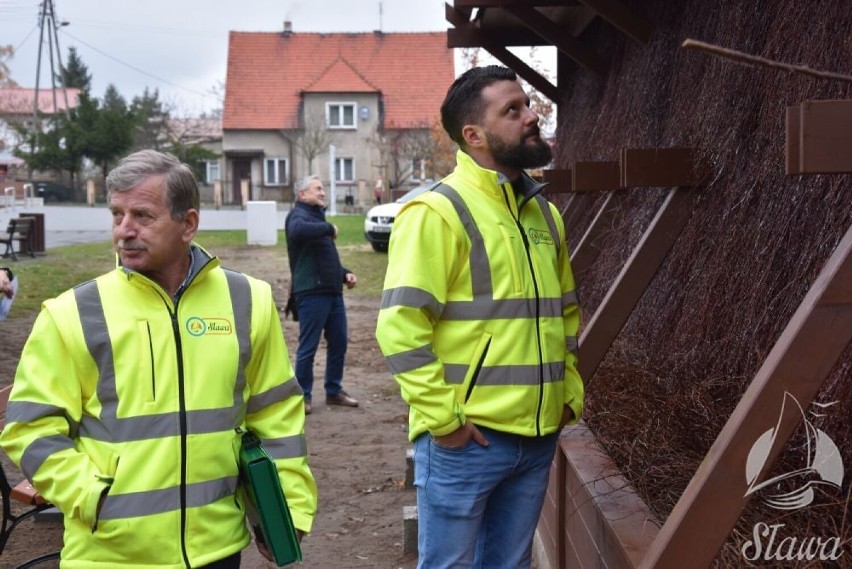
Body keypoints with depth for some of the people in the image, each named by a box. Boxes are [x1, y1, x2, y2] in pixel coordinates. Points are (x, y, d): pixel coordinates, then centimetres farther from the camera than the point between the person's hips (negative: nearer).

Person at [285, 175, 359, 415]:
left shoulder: (317, 216, 23)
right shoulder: (299, 215, -6)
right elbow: (298, 231, -34)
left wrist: (344, 273, 14)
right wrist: (329, 228, -23)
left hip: (332, 292, 9)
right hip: (311, 293, -9)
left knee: (339, 342, 12)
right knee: (308, 347, -2)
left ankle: (334, 391, 24)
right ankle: (303, 396, 8)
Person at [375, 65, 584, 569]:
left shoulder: (544, 212, 12)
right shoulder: (437, 211, -13)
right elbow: (400, 325, -19)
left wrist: (570, 391, 14)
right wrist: (442, 417, -18)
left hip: (538, 437, 7)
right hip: (466, 439, -7)